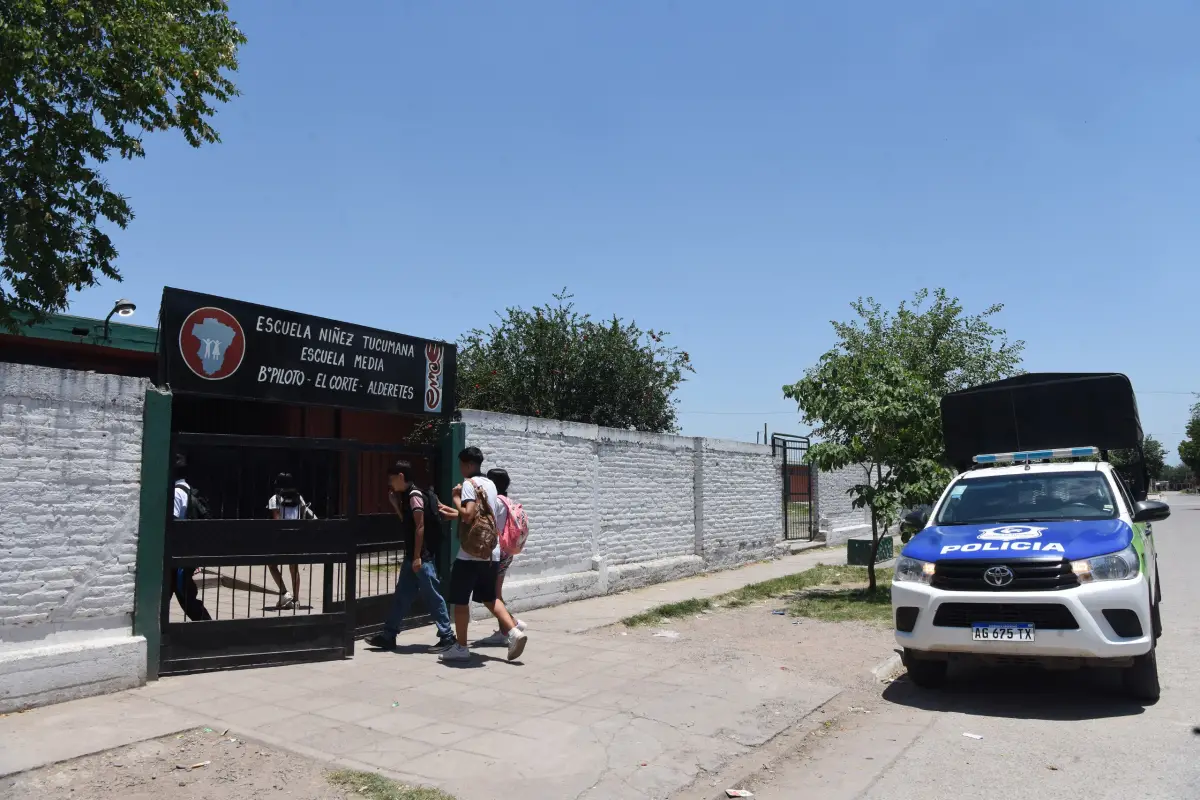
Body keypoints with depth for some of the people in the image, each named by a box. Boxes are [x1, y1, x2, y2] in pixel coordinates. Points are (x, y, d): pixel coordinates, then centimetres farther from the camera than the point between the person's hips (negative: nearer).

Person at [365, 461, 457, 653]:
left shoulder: (414, 495, -14)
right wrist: (395, 504, 11)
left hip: (422, 556, -10)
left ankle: (447, 637, 4)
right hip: (412, 556, 10)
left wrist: (417, 557, -20)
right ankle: (388, 636, 21)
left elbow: (420, 526, -19)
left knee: (432, 597, -3)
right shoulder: (406, 496, 14)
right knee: (401, 596, 13)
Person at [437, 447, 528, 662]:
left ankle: (461, 647, 11)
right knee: (489, 598, 18)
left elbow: (468, 516, -23)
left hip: (471, 554, -8)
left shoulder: (469, 484, -11)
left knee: (460, 600, 5)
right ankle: (514, 632, 5)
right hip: (491, 552, 8)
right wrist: (455, 513, 25)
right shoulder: (490, 484, 14)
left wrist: (456, 498, -8)